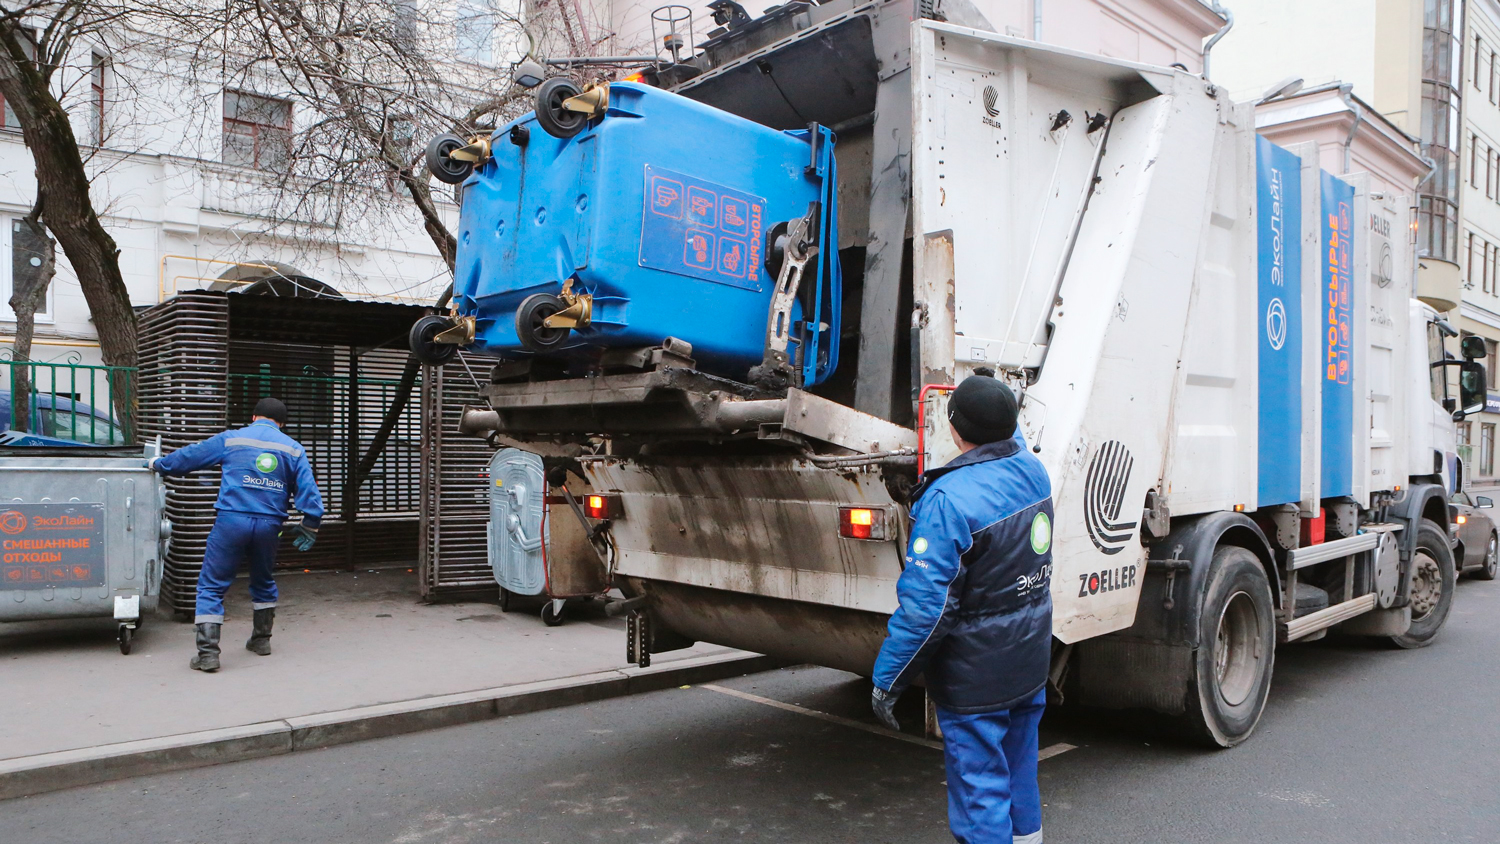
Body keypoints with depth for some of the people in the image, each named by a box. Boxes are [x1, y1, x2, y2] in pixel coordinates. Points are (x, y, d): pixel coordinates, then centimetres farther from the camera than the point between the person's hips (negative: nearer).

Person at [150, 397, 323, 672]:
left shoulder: (230, 440, 5)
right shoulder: (294, 450, 9)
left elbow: (189, 456, 15)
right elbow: (308, 490, 3)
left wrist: (159, 464, 33)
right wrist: (309, 528, 6)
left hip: (232, 521, -3)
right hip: (269, 525, 3)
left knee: (211, 586, 3)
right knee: (263, 582, 24)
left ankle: (208, 652, -4)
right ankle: (261, 639, 33)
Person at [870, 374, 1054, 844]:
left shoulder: (948, 500, -27)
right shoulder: (1031, 470, -2)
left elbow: (925, 605, -26)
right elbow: (1011, 439, 26)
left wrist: (887, 680, -17)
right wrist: (997, 408, 42)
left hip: (976, 678, -8)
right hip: (1032, 663, 8)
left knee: (980, 787, 4)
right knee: (1019, 771, 25)